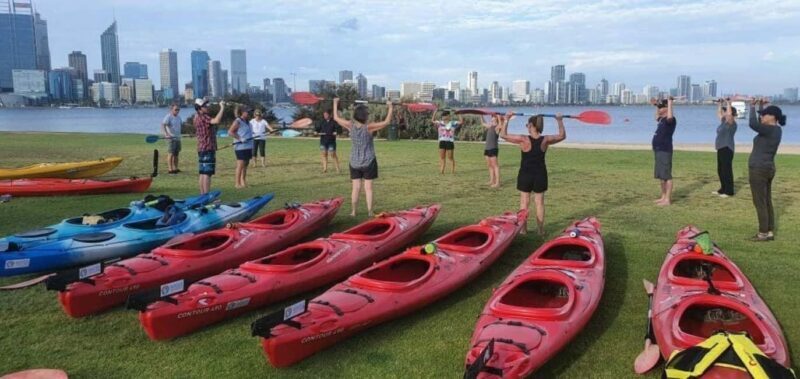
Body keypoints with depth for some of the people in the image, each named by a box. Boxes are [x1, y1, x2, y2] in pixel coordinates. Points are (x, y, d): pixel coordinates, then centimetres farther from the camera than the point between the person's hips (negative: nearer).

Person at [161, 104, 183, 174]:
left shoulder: (178, 117, 14)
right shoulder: (168, 117, -10)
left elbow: (182, 124, 30)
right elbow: (163, 125, -23)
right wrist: (166, 134, -34)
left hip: (178, 138, 8)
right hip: (171, 138, -8)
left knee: (176, 154, 11)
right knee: (171, 153, -8)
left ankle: (175, 168, 18)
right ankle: (170, 169, -8)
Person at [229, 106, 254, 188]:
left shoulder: (247, 121, 16)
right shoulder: (237, 122, -9)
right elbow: (230, 132, -15)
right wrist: (240, 138, -22)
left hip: (248, 147, 9)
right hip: (240, 147, -8)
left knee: (246, 164, 11)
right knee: (240, 165, -8)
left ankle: (243, 182, 19)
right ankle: (238, 183, -4)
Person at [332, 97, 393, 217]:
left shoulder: (350, 126, -8)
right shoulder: (369, 127, -17)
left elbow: (336, 118, 5)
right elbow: (387, 122, -11)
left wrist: (335, 103, 16)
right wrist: (390, 107, -2)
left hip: (354, 162, 3)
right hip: (368, 162, -3)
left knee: (356, 187, 8)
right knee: (368, 187, 2)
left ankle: (353, 211, 10)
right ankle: (369, 212, 4)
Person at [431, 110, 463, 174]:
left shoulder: (453, 123, 5)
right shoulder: (440, 123, 10)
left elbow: (461, 122, -1)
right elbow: (432, 120, 2)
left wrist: (458, 113, 0)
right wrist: (435, 111, 0)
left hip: (450, 142, -3)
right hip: (442, 142, 3)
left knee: (450, 157, 1)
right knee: (441, 157, 1)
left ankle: (453, 170, 12)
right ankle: (441, 170, 3)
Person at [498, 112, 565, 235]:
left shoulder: (524, 139, -16)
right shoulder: (546, 140, -8)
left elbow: (503, 135, -8)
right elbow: (562, 136, 10)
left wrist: (506, 120, -2)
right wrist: (560, 121, 18)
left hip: (525, 175, -2)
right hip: (540, 175, 2)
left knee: (524, 202, 7)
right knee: (539, 202, 10)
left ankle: (523, 229, 12)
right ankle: (541, 230, 15)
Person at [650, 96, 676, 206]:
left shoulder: (670, 120, -13)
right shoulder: (662, 119, 15)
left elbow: (669, 117, -39)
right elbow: (657, 117, 39)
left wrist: (670, 103, -30)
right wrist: (656, 105, 33)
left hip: (665, 151, -10)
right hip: (658, 150, 10)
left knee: (667, 176, -8)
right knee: (661, 176, 15)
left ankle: (668, 199, -7)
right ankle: (663, 197, 23)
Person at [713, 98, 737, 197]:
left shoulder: (731, 123, -12)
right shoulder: (724, 121, 12)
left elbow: (729, 114, -31)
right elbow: (719, 114, 30)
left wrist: (728, 103, -24)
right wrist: (720, 104, 24)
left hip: (727, 149, -10)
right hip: (721, 148, 10)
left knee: (727, 170, -7)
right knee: (720, 170, 13)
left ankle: (729, 191, -3)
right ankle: (723, 189, 22)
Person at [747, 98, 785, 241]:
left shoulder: (770, 130, -17)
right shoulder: (776, 130, 10)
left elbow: (753, 124, -30)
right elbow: (760, 124, 26)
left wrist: (752, 107, -17)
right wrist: (760, 106, 18)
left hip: (759, 169, -10)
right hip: (768, 168, 10)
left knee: (760, 203, -4)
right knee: (767, 202, 12)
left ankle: (764, 234, -1)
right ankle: (770, 232, 17)